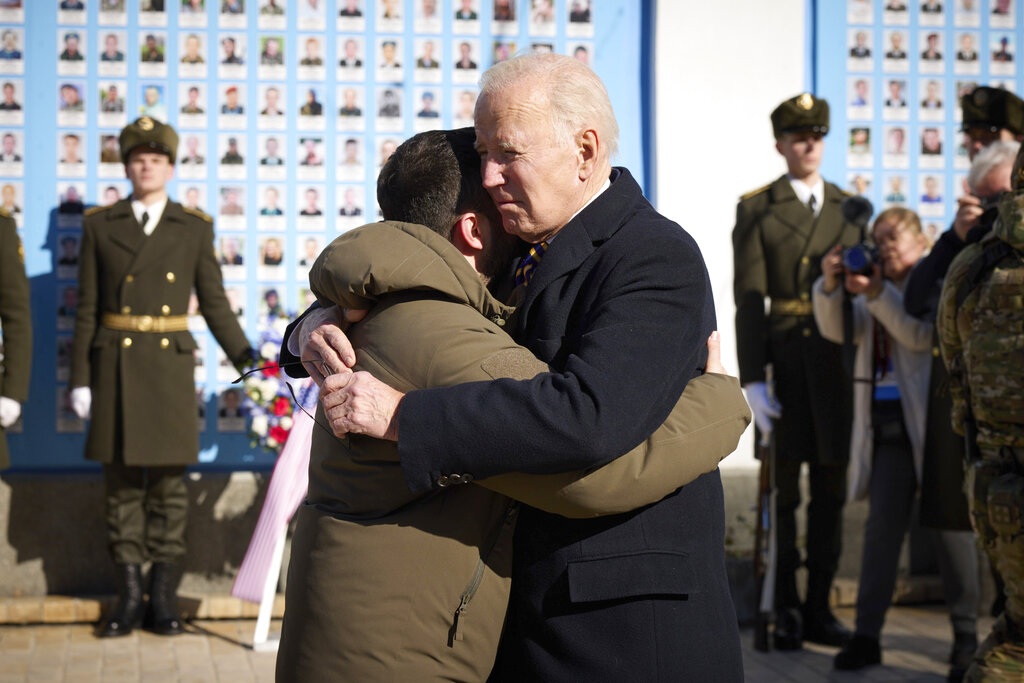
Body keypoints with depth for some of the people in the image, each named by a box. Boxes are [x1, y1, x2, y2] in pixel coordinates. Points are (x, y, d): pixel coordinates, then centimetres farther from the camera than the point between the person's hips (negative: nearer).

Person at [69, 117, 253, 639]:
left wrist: (250, 365, 0)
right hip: (115, 365, 1)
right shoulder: (100, 225, 6)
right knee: (122, 479, 4)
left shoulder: (194, 228, 6)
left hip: (169, 365, 0)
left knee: (168, 479, 1)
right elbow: (87, 309, 6)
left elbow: (214, 304, 8)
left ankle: (163, 596, 9)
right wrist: (80, 379, 1)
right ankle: (129, 595, 11)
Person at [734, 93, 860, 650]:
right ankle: (785, 610, 11)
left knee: (831, 488, 5)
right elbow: (748, 299, -5)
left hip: (838, 362, 3)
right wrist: (752, 379, -12)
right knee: (782, 486, 0)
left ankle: (818, 609, 14)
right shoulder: (754, 209, 2)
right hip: (783, 361, -3)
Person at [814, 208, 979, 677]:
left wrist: (876, 293, -22)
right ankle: (867, 634, 5)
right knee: (882, 526, 3)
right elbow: (837, 330, 3)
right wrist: (830, 285, -13)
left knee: (947, 525, 0)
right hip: (886, 424, 5)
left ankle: (966, 637, 8)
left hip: (931, 422, -5)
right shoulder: (873, 287, 15)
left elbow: (921, 336, -15)